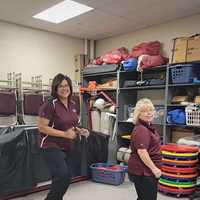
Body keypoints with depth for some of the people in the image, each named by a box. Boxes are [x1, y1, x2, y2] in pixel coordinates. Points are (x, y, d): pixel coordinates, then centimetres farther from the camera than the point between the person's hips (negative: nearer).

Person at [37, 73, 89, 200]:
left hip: (66, 147, 8)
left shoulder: (72, 105, 5)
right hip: (51, 146, -8)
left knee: (64, 176, 17)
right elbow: (42, 127, -20)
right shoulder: (50, 105, -18)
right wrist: (64, 134, -24)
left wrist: (79, 130, -2)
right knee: (63, 176, -17)